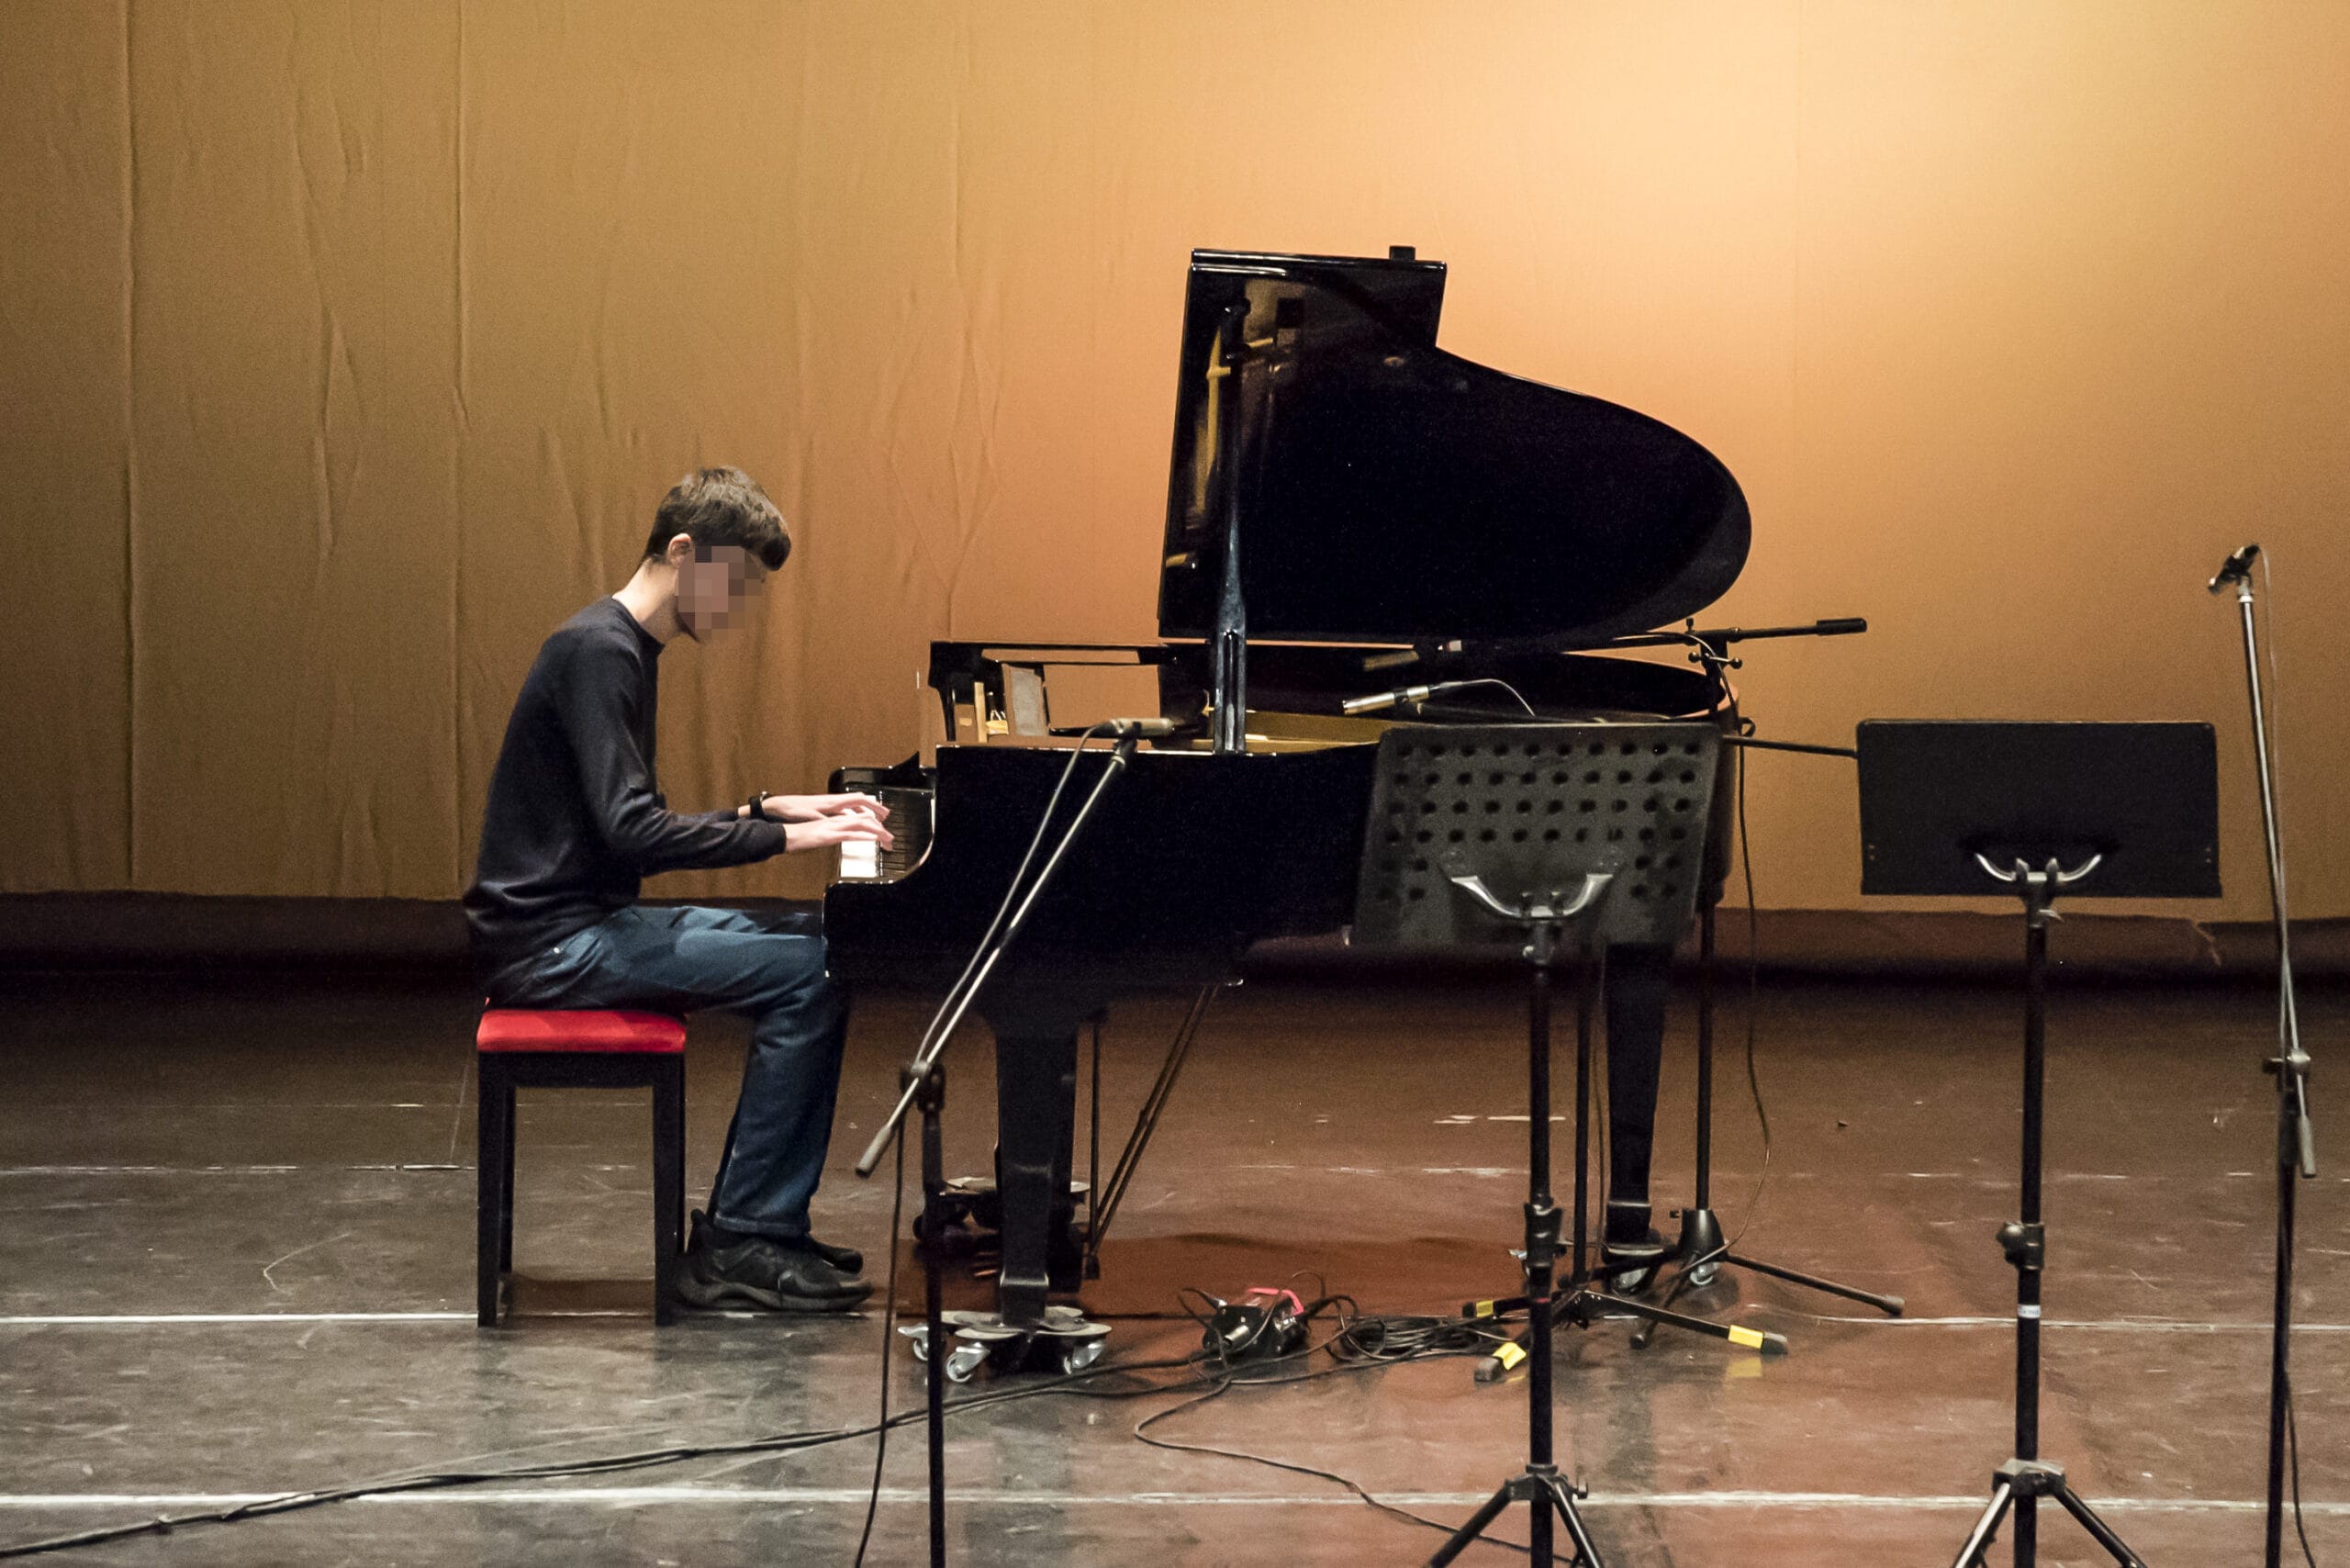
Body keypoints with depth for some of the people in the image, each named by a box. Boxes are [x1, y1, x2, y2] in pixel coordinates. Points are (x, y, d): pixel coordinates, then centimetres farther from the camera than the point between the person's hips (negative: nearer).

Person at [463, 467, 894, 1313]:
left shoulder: (626, 650, 16)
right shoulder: (599, 652, -16)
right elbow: (632, 831, -25)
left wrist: (769, 808, 11)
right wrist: (786, 837, -21)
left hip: (589, 921, 10)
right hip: (549, 941, -10)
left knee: (815, 941, 10)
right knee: (809, 976, -17)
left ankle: (753, 1223, 9)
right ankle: (738, 1244, -11)